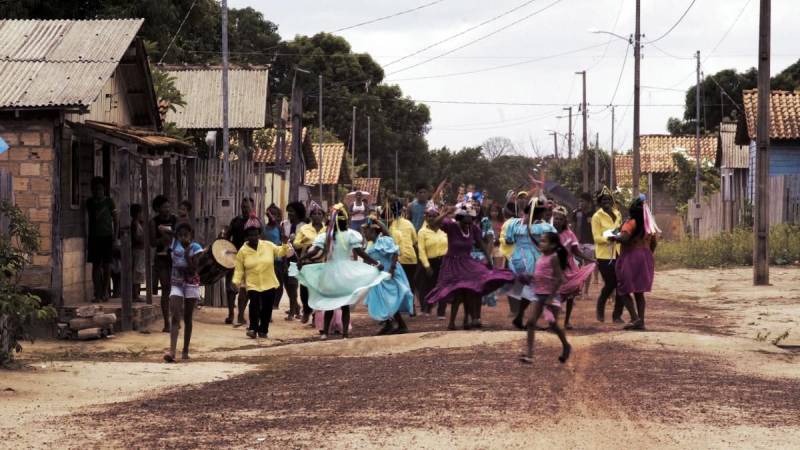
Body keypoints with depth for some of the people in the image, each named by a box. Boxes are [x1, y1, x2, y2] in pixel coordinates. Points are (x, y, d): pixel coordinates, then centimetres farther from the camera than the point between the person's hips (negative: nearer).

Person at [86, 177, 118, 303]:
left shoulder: (108, 201, -1)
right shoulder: (89, 202, 9)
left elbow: (115, 219, 2)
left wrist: (115, 235, -6)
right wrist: (87, 238, 14)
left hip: (107, 236, -3)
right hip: (94, 237, 3)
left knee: (106, 265, 0)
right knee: (95, 265, 0)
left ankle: (104, 292, 7)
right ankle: (97, 293, 1)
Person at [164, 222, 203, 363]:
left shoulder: (195, 248, -8)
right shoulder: (174, 245, 0)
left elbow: (193, 269, -16)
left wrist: (187, 252, -21)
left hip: (191, 284, -1)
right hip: (176, 284, 1)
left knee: (187, 318, 7)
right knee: (175, 317, -13)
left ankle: (185, 350, 18)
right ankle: (172, 351, -24)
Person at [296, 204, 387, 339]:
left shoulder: (325, 235, -2)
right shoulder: (351, 234, -8)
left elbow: (314, 251, -12)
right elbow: (360, 252, -15)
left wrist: (301, 260, 1)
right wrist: (376, 263, -11)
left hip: (330, 272, 2)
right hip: (346, 273, -2)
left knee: (329, 303, 15)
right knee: (345, 305, 6)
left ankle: (325, 332, 13)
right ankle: (345, 334, 2)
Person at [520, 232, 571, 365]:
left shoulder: (553, 258, -14)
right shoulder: (541, 257, 9)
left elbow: (559, 279, -19)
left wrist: (551, 297, -21)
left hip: (550, 295, -8)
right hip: (539, 295, 8)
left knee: (553, 324, 2)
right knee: (531, 322, -4)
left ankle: (566, 346, 26)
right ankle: (529, 353, -6)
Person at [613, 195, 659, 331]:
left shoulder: (631, 223, -14)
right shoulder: (649, 225, 9)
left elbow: (624, 238, -27)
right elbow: (653, 243, 16)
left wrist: (613, 237, -8)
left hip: (630, 258, -7)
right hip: (645, 258, 7)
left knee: (624, 291, 1)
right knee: (639, 292, 13)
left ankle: (635, 318, -12)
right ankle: (641, 321, 9)